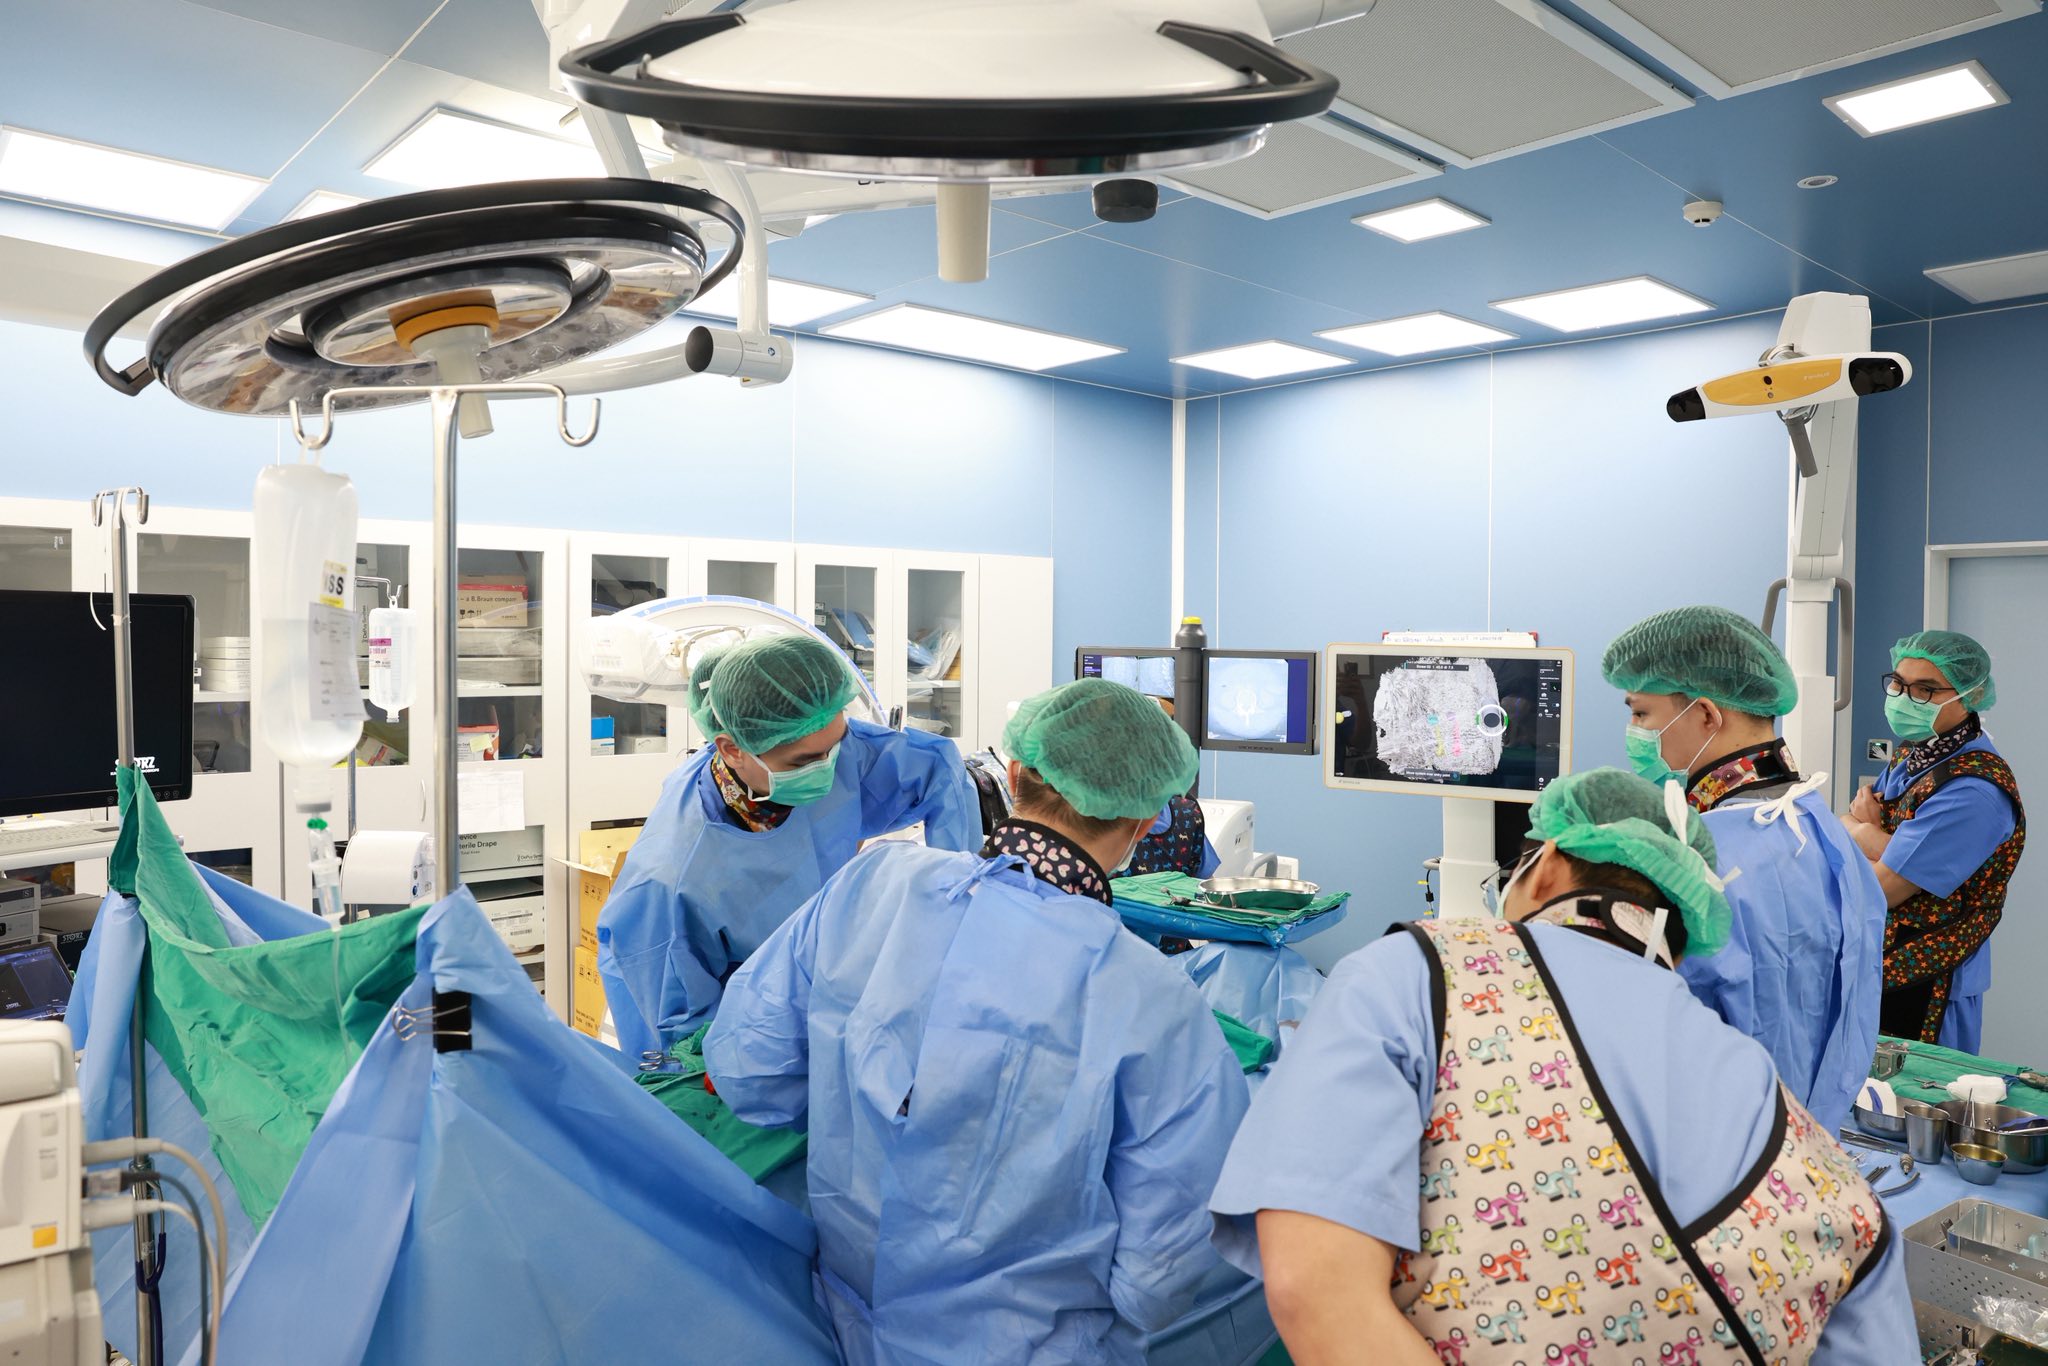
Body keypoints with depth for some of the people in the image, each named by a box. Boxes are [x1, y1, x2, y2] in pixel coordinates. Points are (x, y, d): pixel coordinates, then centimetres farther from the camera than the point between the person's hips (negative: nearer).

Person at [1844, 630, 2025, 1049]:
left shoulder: (1974, 791, -22)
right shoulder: (1912, 756, 7)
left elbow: (1880, 890, -24)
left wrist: (1860, 831, -7)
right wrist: (1869, 832, -15)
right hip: (1869, 969, 8)